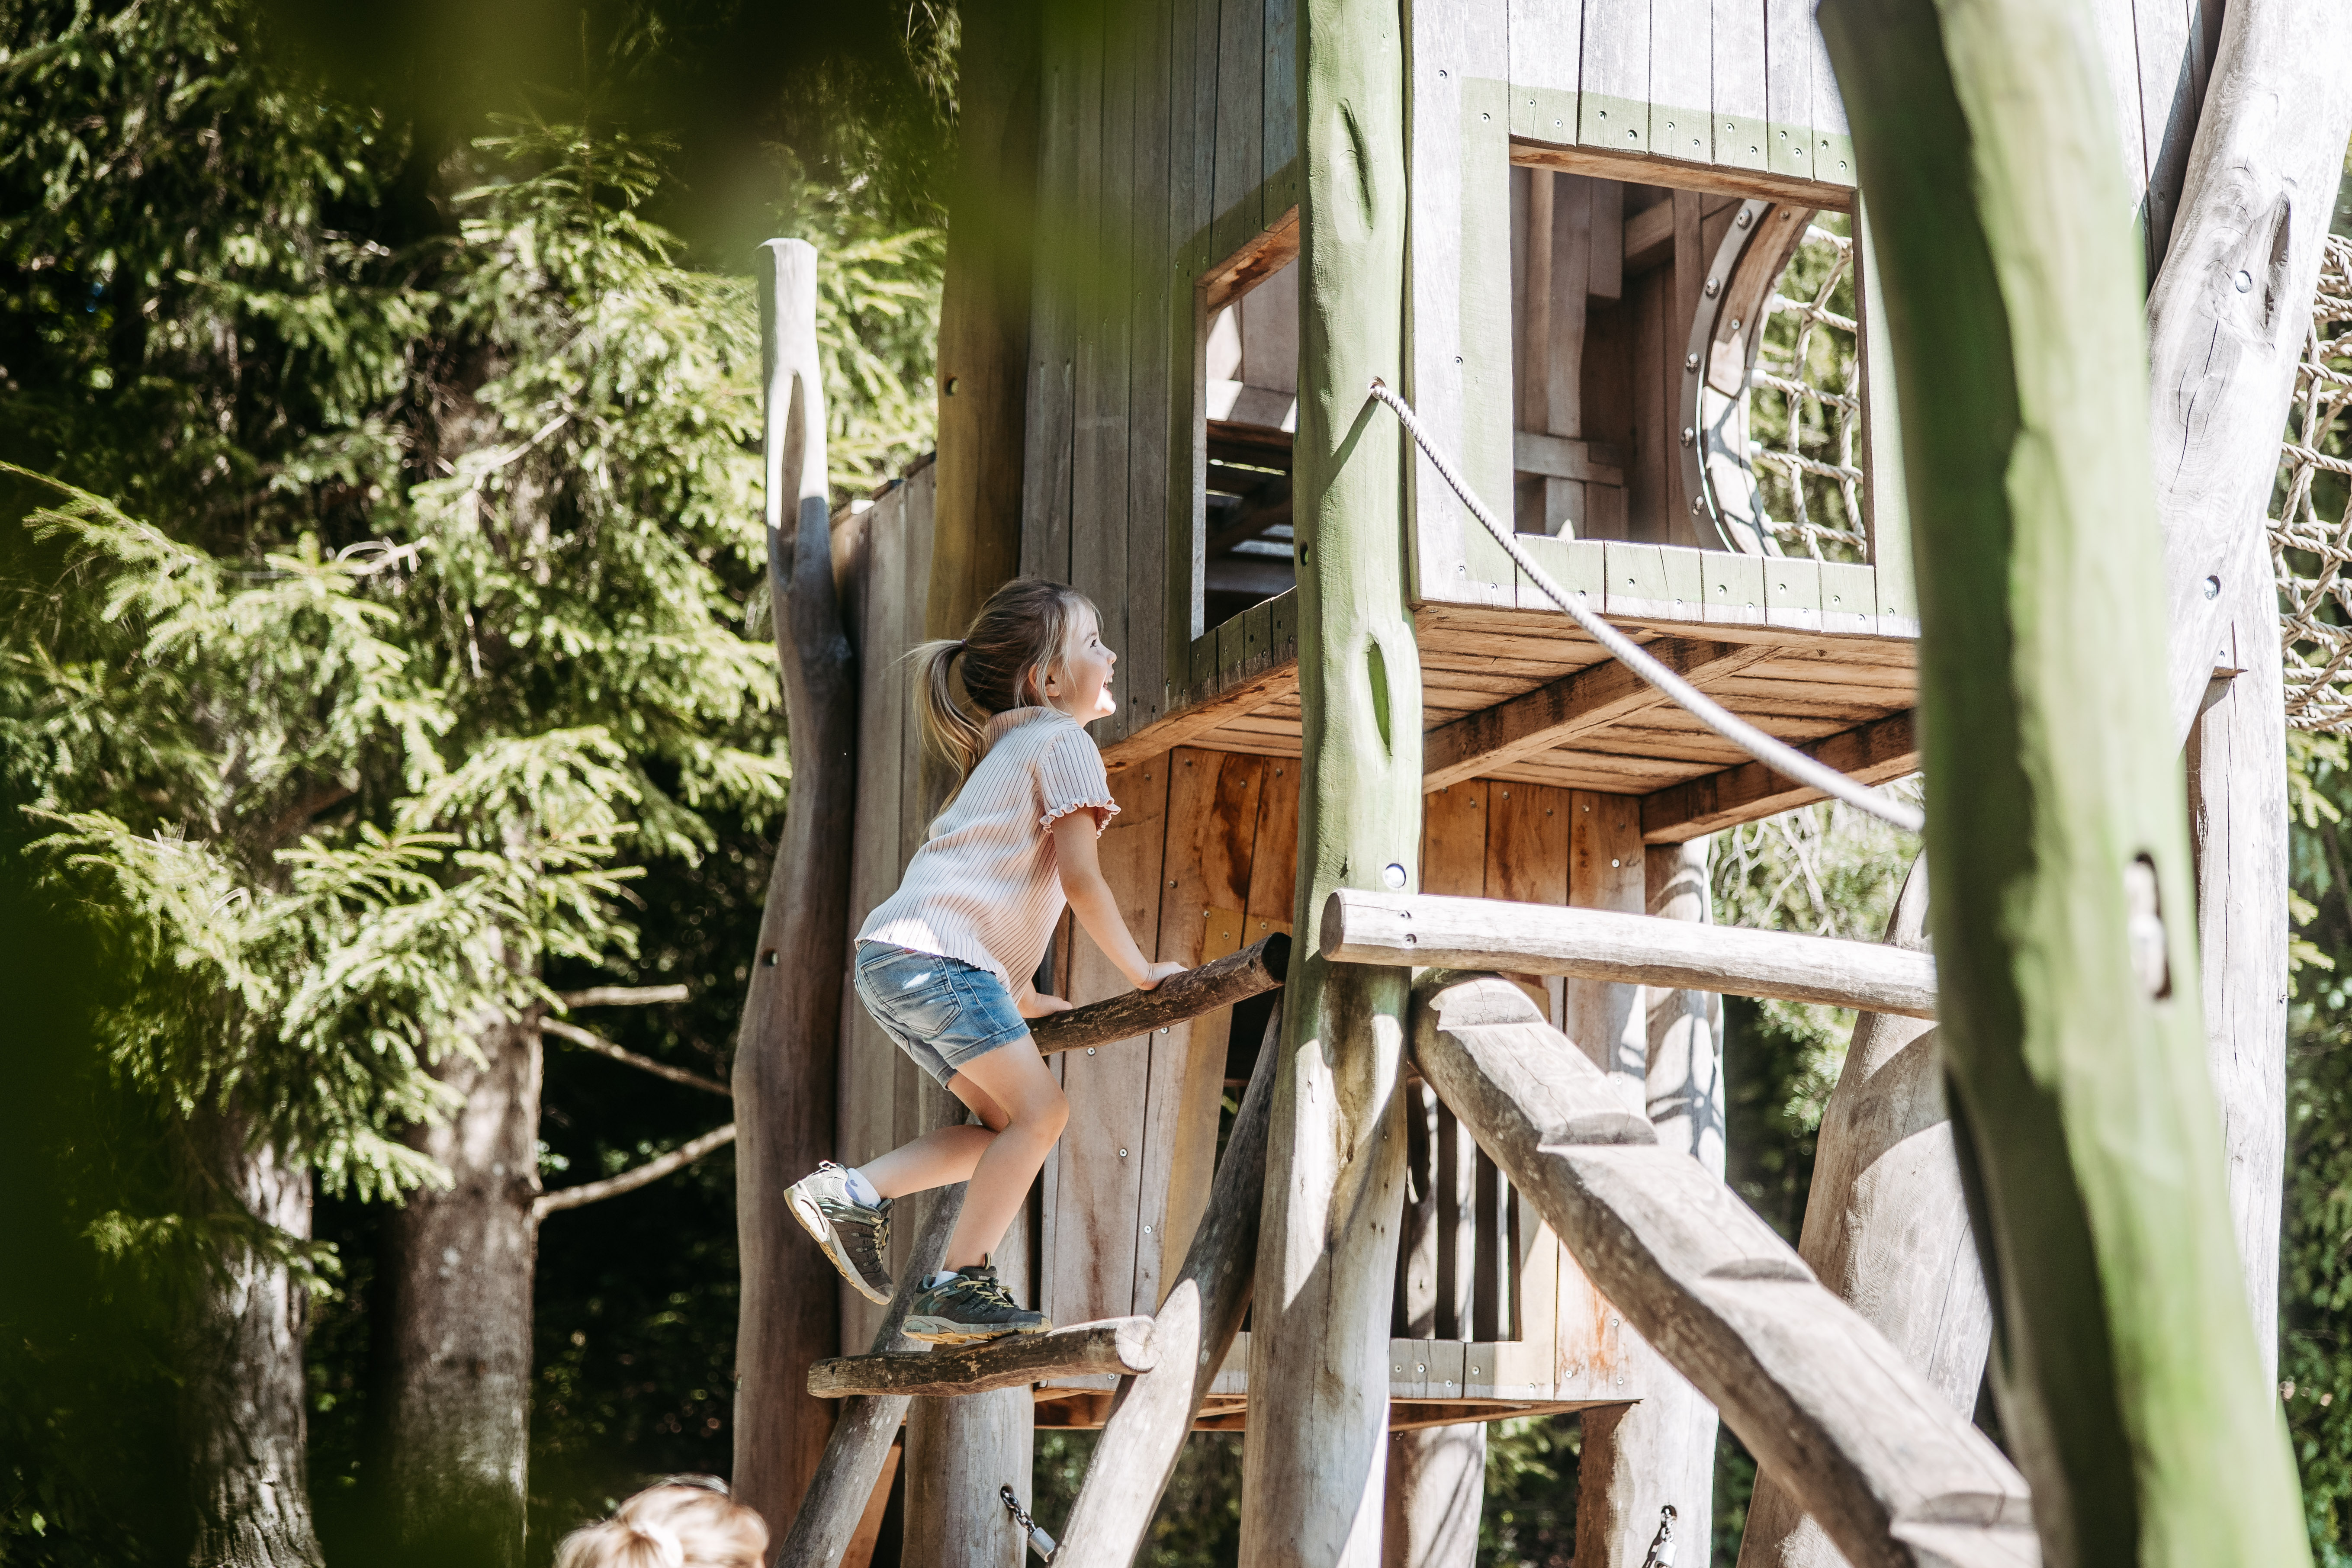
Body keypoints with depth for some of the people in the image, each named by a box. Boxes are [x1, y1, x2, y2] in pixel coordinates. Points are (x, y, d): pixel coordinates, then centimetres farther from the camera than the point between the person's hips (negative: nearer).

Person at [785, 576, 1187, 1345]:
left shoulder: (1004, 750, 30)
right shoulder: (1063, 742, -1)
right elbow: (1080, 879, -9)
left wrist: (1018, 996, 32)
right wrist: (1140, 971, -1)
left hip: (892, 958, 10)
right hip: (936, 954, -10)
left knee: (1010, 1123, 9)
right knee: (1038, 1110, -11)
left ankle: (853, 1193, 4)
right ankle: (958, 1287, -15)